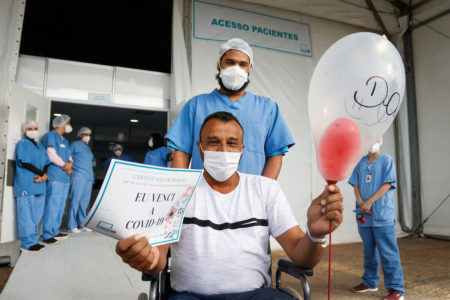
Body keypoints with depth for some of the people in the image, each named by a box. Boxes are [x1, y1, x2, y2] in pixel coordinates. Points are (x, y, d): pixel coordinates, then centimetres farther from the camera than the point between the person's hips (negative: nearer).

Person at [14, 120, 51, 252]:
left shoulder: (40, 146, 22)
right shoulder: (22, 144, 3)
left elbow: (47, 163, 14)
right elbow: (24, 162, -9)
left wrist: (44, 175, -6)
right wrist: (41, 173, -9)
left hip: (39, 185, 6)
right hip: (25, 185, -6)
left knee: (37, 215, 7)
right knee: (26, 215, -6)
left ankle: (34, 240, 14)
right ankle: (28, 243, -1)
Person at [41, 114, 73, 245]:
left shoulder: (65, 140, 25)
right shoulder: (50, 136, -3)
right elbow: (52, 155, -13)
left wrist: (69, 164, -3)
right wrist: (64, 165, -4)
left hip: (65, 177, 9)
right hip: (55, 176, -9)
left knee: (60, 206, 11)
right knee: (52, 205, -9)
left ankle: (55, 231, 19)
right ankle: (47, 235, -4)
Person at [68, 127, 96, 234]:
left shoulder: (88, 148, 25)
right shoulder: (75, 145, 5)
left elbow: (93, 160, 31)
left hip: (89, 177, 7)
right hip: (78, 176, -7)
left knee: (85, 201, 6)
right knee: (75, 200, -9)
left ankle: (82, 223, 12)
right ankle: (72, 226, -6)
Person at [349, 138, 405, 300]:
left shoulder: (387, 160, 0)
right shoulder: (361, 162, 13)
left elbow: (387, 185, -8)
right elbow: (356, 185, 10)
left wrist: (369, 202, -14)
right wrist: (360, 203, -6)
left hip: (382, 215, -5)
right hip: (364, 214, 5)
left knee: (388, 252, -4)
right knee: (369, 250, 15)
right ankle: (370, 282, 27)